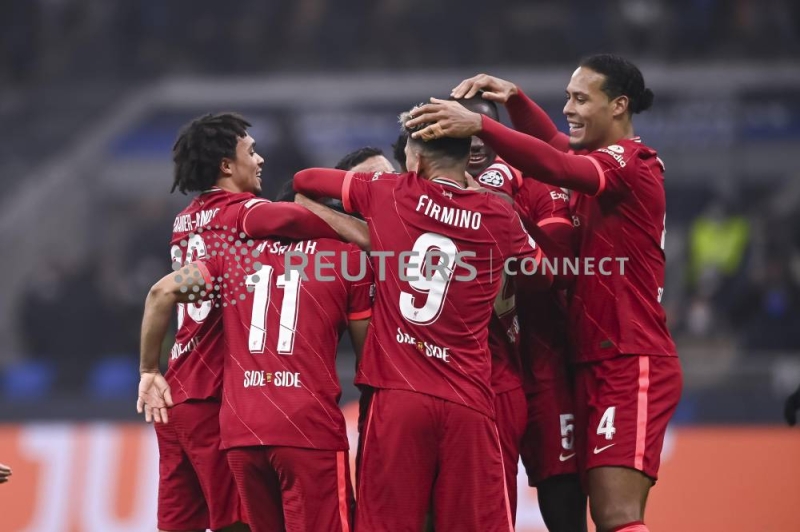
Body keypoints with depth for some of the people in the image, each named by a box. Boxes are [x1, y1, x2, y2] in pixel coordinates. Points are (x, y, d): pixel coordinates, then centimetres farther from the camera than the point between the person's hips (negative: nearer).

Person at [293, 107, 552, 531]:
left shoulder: (388, 194, 4)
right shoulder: (498, 217, 5)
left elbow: (304, 181, 19)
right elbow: (544, 274, 23)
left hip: (397, 396, -1)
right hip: (468, 401, 1)